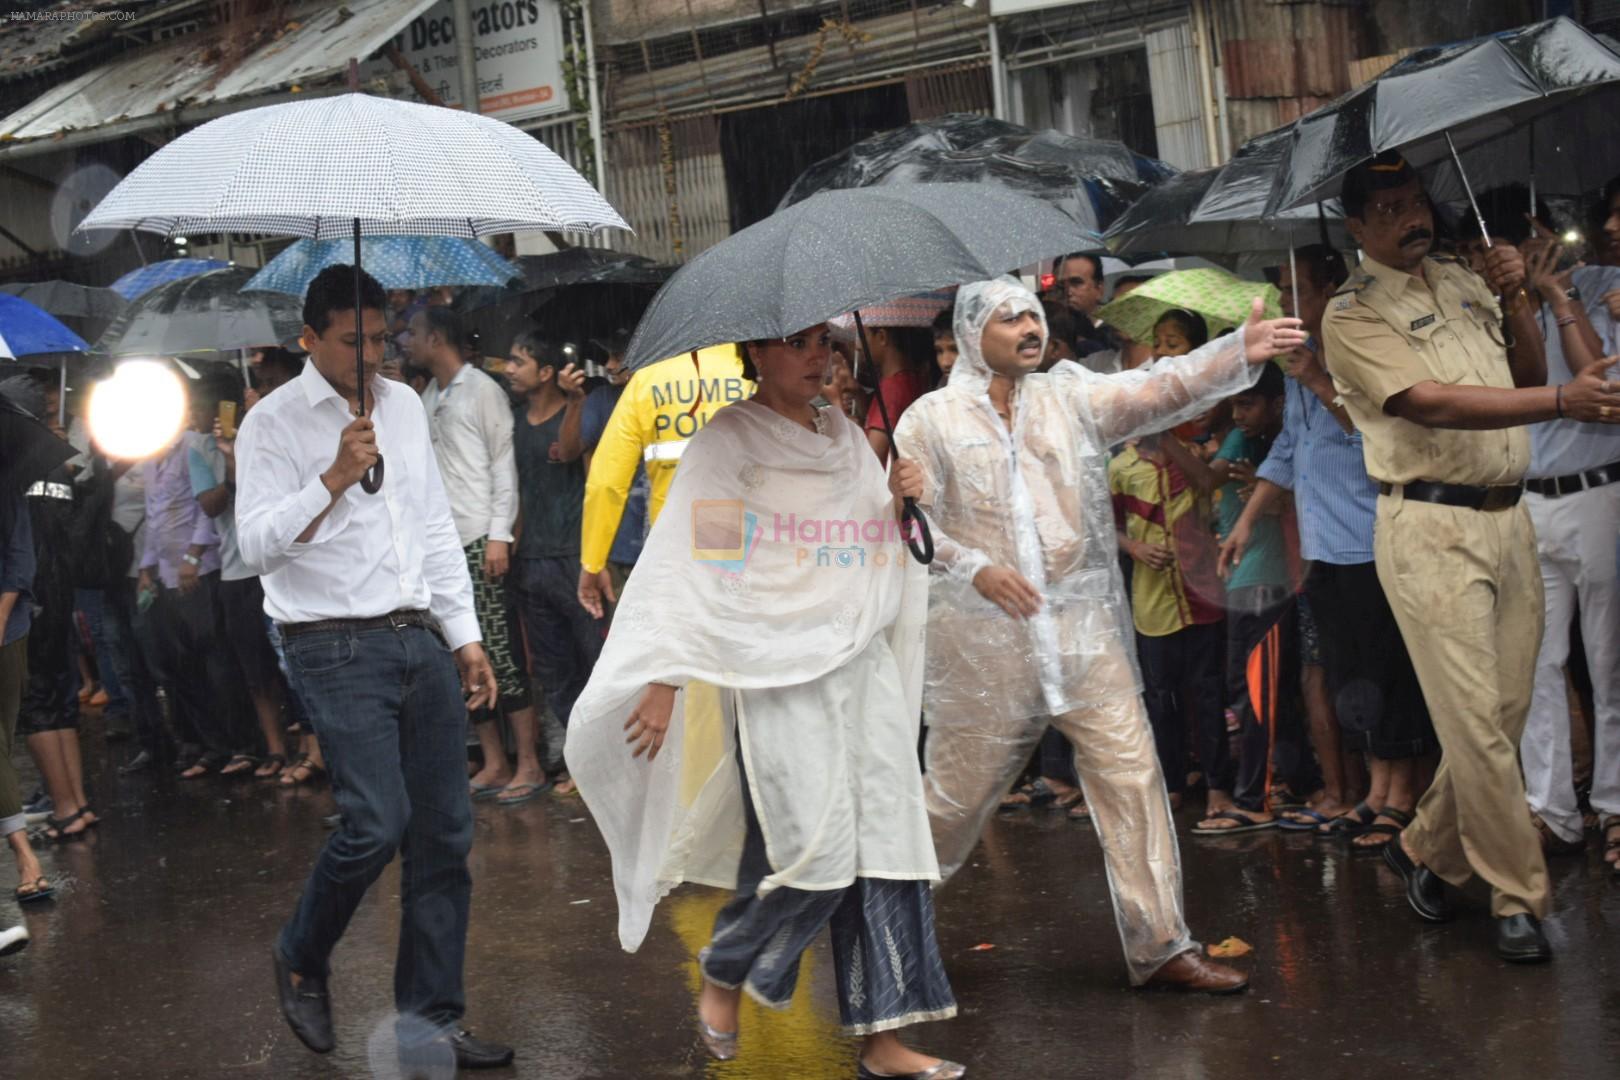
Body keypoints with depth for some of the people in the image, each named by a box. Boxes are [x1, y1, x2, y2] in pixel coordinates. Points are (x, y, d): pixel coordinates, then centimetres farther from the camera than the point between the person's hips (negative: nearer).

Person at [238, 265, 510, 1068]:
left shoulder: (403, 404, 14)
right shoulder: (274, 423, -4)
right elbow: (258, 544, -13)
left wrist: (464, 635, 14)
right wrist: (334, 479, -24)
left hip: (421, 640, 6)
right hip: (338, 648, -6)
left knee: (444, 834, 4)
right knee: (376, 822, -16)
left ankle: (428, 1023, 14)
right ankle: (301, 958, 14)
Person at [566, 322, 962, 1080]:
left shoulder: (848, 440, 17)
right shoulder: (728, 442, -1)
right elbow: (687, 563, -7)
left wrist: (901, 508, 2)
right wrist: (666, 679, -13)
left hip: (863, 662, 6)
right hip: (775, 669, -6)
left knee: (887, 838, -1)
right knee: (813, 843, -12)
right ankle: (722, 977, 15)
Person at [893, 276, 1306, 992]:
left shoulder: (1071, 397, 8)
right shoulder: (931, 421, 2)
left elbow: (1159, 391, -5)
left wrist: (1239, 351, -21)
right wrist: (975, 568, -17)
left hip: (1083, 628, 3)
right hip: (983, 637, -3)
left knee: (1131, 775, -2)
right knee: (959, 788, 6)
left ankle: (1159, 947, 5)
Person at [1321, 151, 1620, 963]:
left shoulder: (1463, 280, 16)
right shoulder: (1353, 316, -6)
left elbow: (1529, 374, 18)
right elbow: (1433, 404, -19)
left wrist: (1516, 299, 1)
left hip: (1508, 520, 7)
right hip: (1430, 529, -6)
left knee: (1506, 711, 8)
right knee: (1475, 719, -7)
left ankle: (1426, 848, 26)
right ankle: (1518, 901, 2)